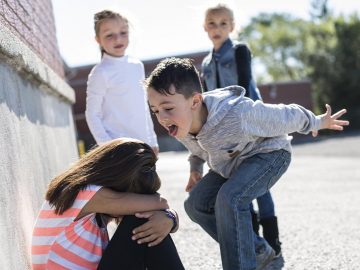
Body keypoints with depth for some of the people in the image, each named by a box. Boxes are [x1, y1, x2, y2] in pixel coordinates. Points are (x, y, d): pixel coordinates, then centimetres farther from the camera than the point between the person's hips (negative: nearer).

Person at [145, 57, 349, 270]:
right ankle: (258, 251, 12)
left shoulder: (239, 113, -41)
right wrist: (195, 166, 4)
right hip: (231, 163, 8)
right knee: (196, 204, -1)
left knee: (230, 198, -31)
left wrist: (317, 123, -6)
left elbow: (286, 116, -21)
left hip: (268, 153, -7)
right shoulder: (180, 126, -20)